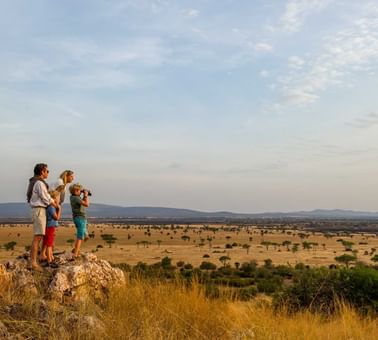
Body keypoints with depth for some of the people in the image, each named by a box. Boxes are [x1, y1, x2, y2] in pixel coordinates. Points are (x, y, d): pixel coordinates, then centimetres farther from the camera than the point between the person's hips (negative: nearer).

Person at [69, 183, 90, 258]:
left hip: (79, 218, 10)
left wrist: (84, 196, 10)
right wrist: (86, 195, -11)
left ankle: (75, 249, 25)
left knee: (84, 234, 21)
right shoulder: (76, 198, -18)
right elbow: (86, 204, -23)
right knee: (80, 236, -7)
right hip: (80, 218, -10)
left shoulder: (72, 197, 10)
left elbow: (82, 202, 22)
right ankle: (75, 254, -7)